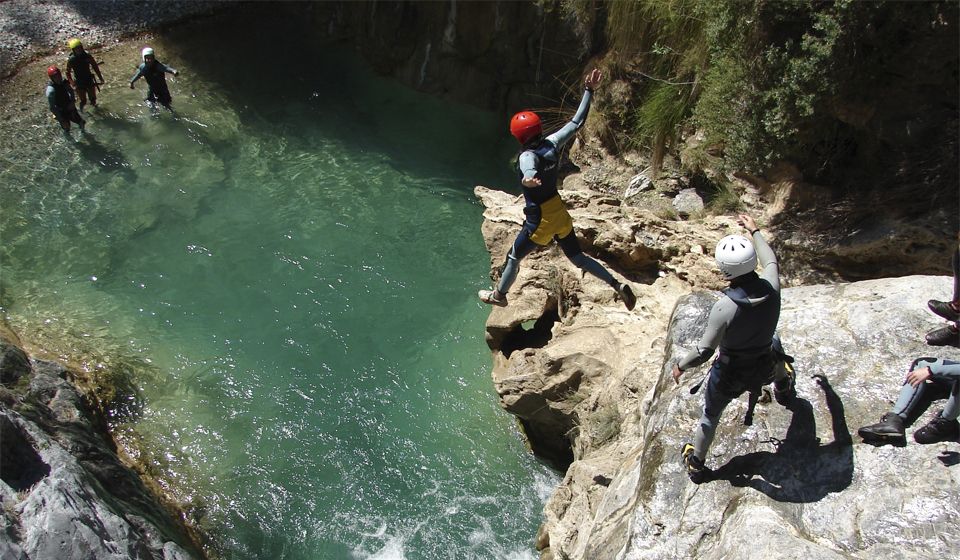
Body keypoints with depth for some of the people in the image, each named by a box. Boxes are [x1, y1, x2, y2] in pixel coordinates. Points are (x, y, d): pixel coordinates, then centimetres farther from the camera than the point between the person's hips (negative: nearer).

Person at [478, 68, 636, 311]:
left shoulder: (527, 156, -24)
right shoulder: (552, 143, -6)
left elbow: (531, 173, -48)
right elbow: (577, 121, 3)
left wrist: (529, 181, -71)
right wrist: (589, 91, 10)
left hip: (540, 221, -7)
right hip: (561, 215, 7)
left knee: (513, 257, 16)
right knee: (577, 256, 20)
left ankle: (498, 295, 36)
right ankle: (618, 286, 14)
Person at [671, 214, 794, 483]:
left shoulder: (724, 307, -35)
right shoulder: (771, 288, -23)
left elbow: (704, 351, -26)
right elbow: (771, 261, 2)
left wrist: (681, 366, -7)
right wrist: (755, 232, 15)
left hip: (730, 375, -4)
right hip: (765, 368, 4)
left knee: (710, 415, 22)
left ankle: (696, 464, 42)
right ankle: (784, 390, 63)